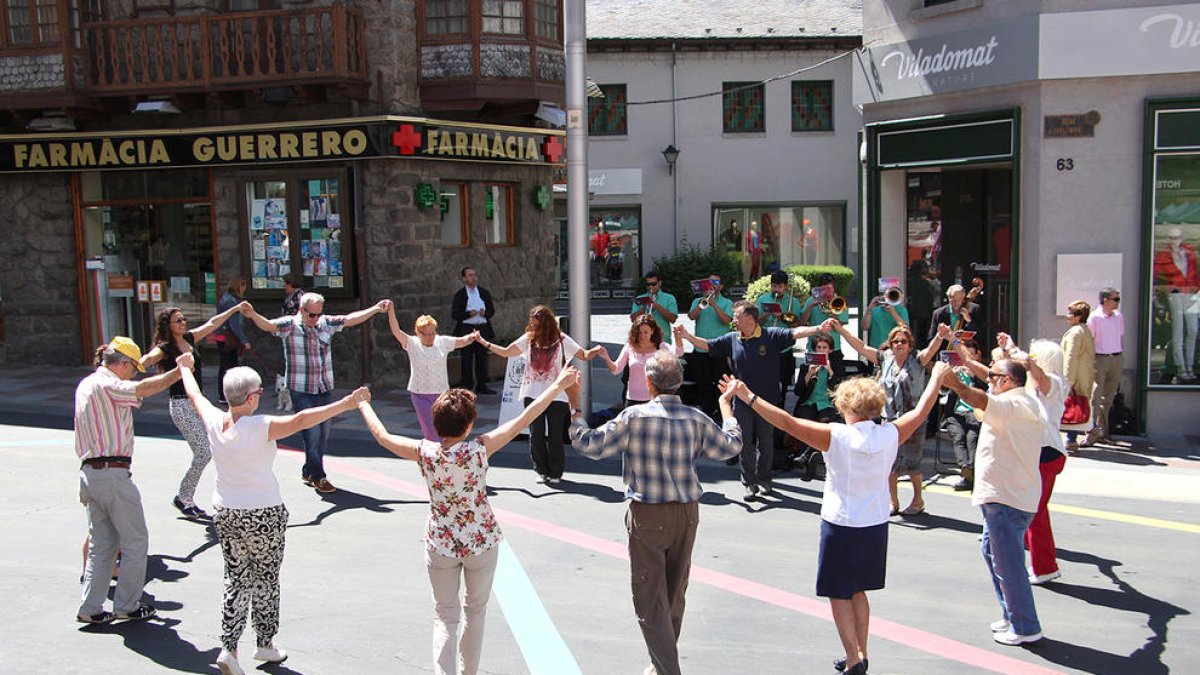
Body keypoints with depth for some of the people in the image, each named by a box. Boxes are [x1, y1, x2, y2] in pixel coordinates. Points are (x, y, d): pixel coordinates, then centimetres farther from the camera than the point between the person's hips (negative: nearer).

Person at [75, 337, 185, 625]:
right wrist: (180, 371, -28)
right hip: (113, 474, -9)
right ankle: (127, 606, 11)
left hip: (89, 472, 9)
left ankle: (90, 608, 16)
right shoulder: (107, 385, -15)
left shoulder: (86, 384, 15)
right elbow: (143, 388, -32)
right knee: (135, 542, 4)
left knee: (101, 544, 16)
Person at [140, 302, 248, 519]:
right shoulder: (164, 348, -10)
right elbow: (146, 360, -29)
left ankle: (186, 499, 19)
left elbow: (212, 323, 19)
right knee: (204, 453, -10)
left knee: (203, 454, 7)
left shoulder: (189, 338, 9)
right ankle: (182, 497, 5)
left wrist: (235, 309, 25)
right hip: (181, 405, -8)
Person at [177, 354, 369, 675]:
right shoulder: (260, 427, -22)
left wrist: (185, 367, 33)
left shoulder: (214, 422, -5)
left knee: (236, 580, 14)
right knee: (265, 581, 12)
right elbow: (301, 420, -34)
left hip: (225, 514, 5)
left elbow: (194, 395, 14)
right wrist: (345, 404, -35)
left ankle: (229, 647, 8)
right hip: (263, 516, -5)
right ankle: (266, 643, 26)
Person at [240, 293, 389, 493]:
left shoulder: (327, 323, 4)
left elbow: (351, 319, 8)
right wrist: (253, 315, -44)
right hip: (302, 392, -5)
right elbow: (268, 325, -24)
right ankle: (318, 477, 7)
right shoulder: (289, 325, -9)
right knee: (312, 433, -7)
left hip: (325, 389, 5)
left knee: (323, 435, 11)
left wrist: (376, 309, 5)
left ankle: (308, 472, 28)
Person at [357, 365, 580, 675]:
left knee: (445, 617, 12)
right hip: (481, 541, -1)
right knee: (475, 611, 21)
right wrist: (557, 386, -9)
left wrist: (364, 406, 18)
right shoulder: (478, 449, -20)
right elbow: (524, 419, -16)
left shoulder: (424, 452, -15)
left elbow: (383, 437, 1)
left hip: (440, 545, 1)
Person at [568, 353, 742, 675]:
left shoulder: (635, 417, -16)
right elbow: (731, 446, 11)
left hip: (648, 516, -5)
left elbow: (590, 445, -12)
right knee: (675, 595, 19)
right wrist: (725, 405, 23)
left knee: (650, 599, 4)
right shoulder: (696, 419, -4)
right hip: (687, 514, 5)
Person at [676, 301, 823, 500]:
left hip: (767, 401, -3)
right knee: (745, 443, 5)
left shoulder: (771, 336, -7)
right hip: (742, 401, 3)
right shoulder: (732, 339, 4)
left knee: (766, 442, 10)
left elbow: (795, 333, -16)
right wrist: (687, 336, -1)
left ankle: (764, 479, 27)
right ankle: (749, 483, 15)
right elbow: (707, 345, 10)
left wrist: (819, 329, -30)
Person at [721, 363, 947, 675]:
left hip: (841, 526, -5)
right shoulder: (890, 435, -7)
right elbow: (922, 410, 8)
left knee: (839, 594, 7)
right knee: (858, 591, 21)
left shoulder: (836, 437, -19)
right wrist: (937, 376, 23)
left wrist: (748, 397, -20)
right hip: (875, 526, 5)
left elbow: (787, 422, -22)